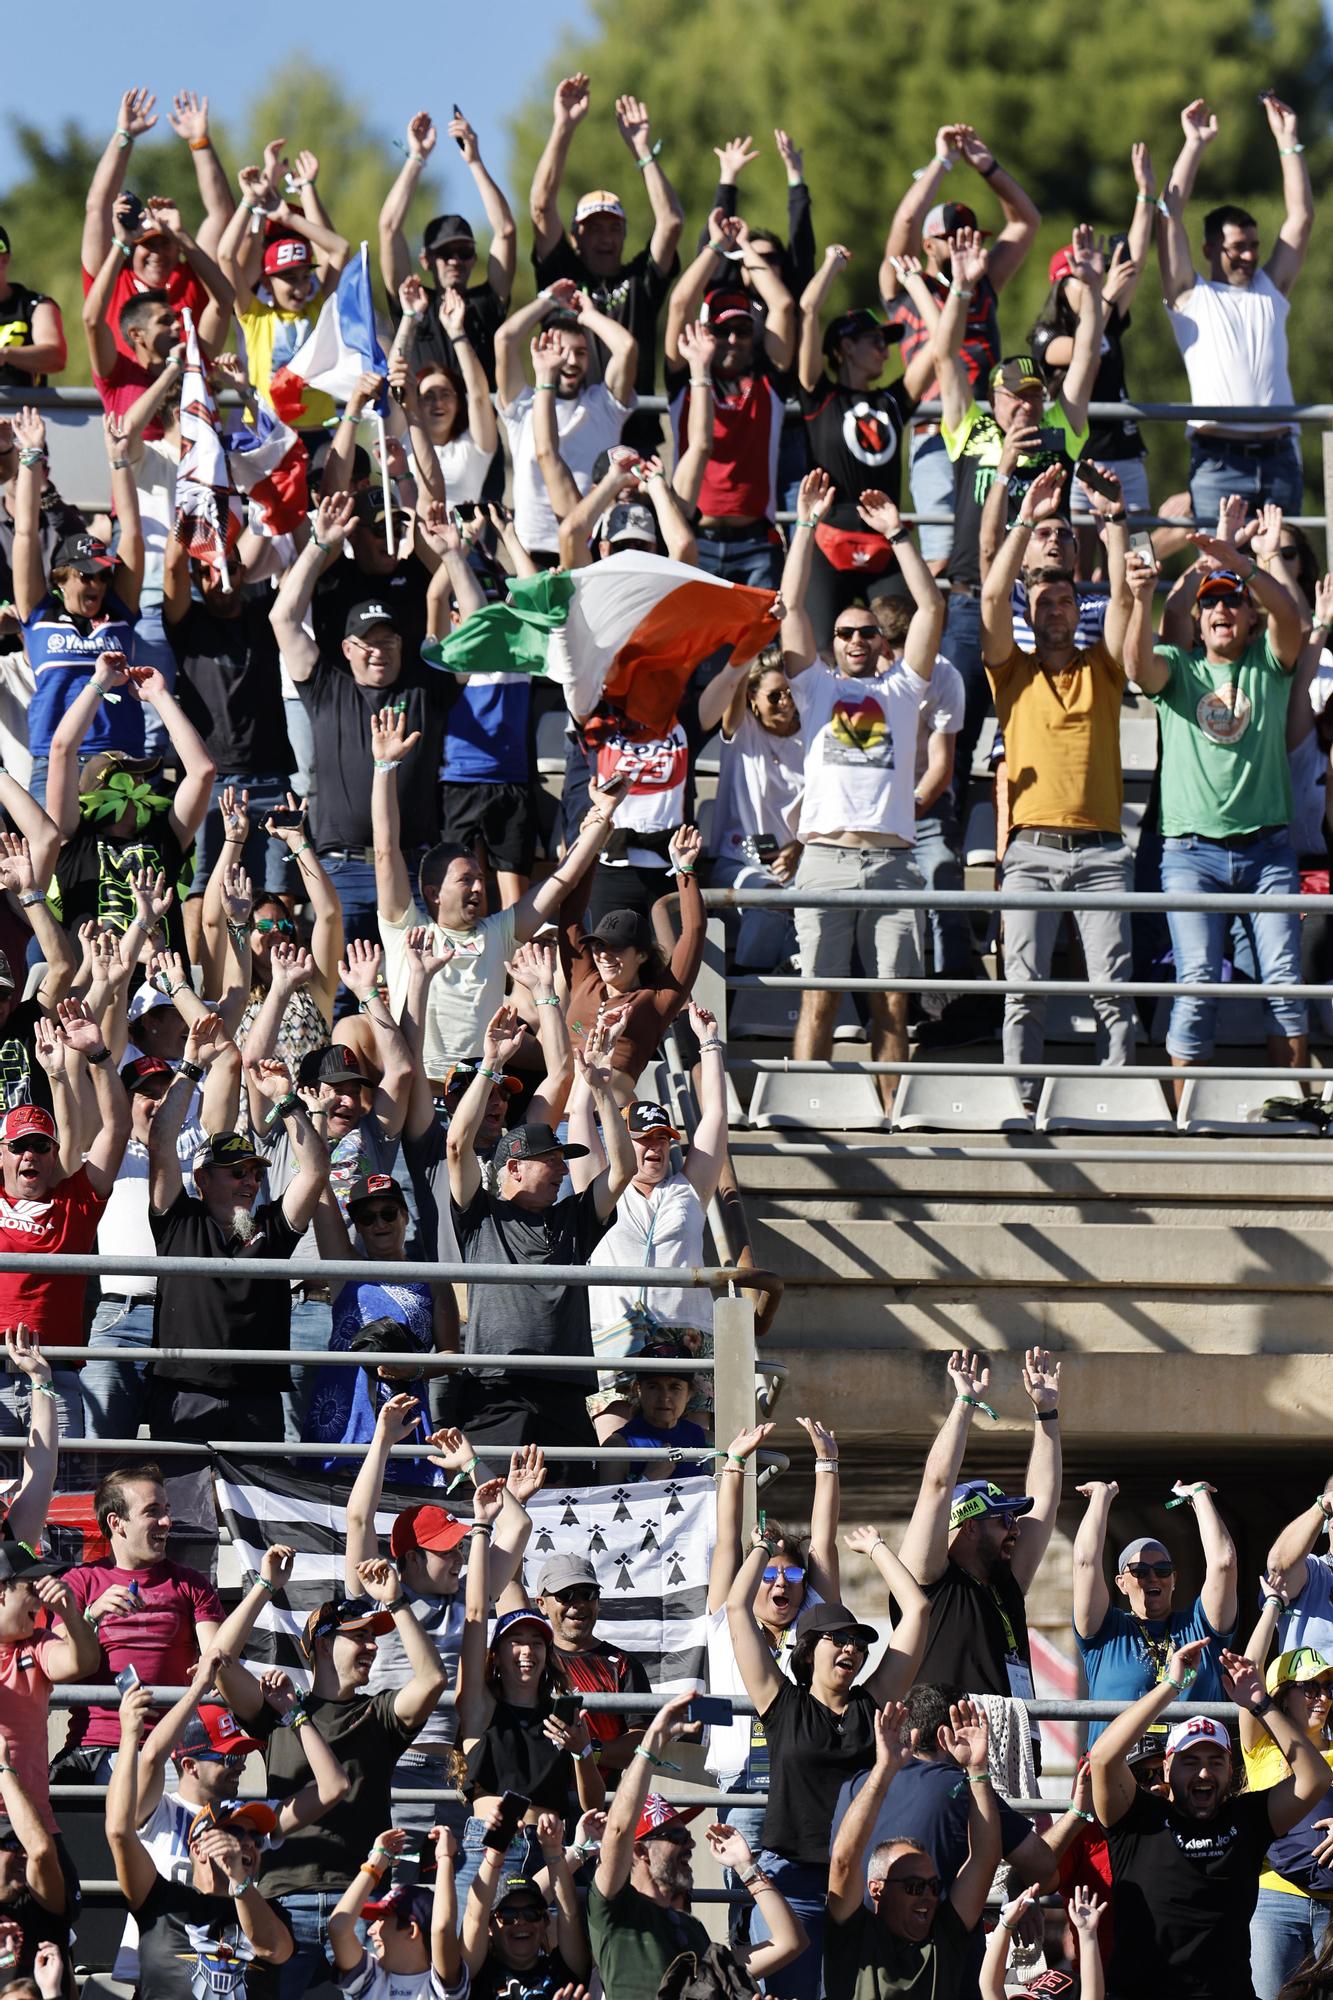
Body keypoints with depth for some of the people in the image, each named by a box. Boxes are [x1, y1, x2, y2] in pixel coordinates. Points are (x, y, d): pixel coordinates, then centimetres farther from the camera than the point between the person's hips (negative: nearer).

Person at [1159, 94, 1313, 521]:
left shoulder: (1271, 290, 19)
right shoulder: (1191, 296, 10)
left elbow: (1301, 217, 18)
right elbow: (1170, 215, 6)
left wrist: (1288, 141, 17)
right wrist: (1195, 144, 9)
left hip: (1278, 457, 4)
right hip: (1219, 462, -4)